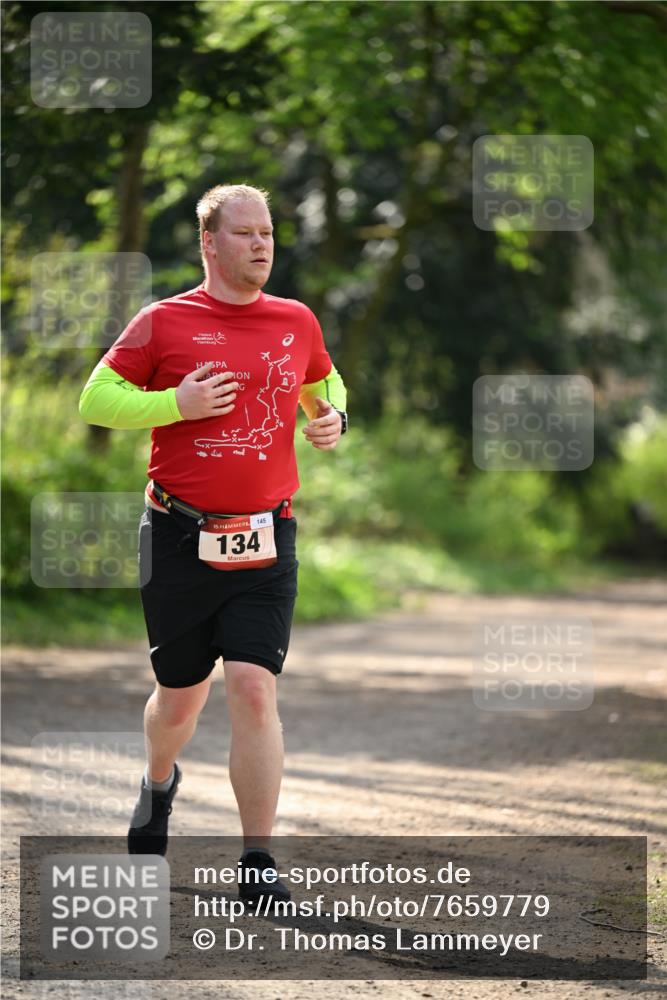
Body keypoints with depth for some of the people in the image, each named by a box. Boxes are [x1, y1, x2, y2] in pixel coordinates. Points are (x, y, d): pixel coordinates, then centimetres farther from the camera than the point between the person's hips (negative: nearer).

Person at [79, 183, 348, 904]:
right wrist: (176, 402, -13)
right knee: (181, 694, 11)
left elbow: (323, 384, 28)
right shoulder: (164, 322, -1)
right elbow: (97, 399, 1)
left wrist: (331, 418, 5)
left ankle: (257, 865, -7)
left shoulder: (297, 322, 9)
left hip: (264, 543, 1)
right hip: (180, 540, -1)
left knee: (254, 689, -12)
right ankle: (158, 784, 46)